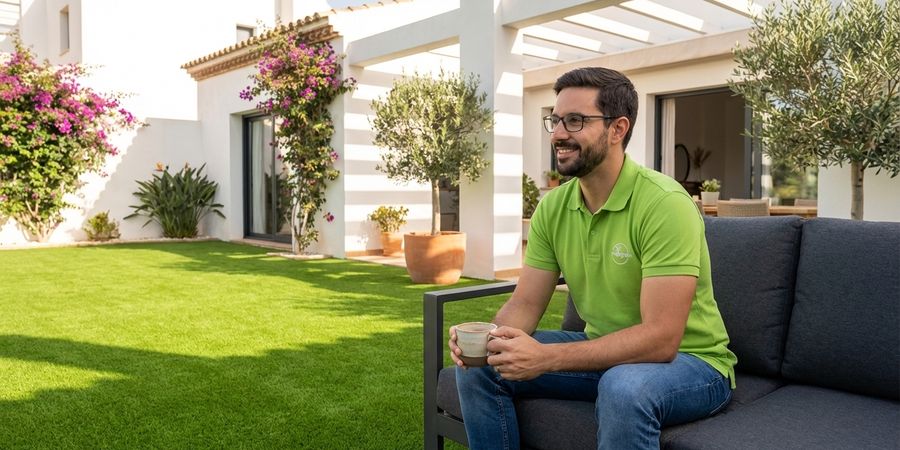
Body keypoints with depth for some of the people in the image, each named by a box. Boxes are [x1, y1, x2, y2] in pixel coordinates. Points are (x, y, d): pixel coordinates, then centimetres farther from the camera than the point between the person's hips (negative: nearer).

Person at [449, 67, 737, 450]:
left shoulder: (664, 203, -23)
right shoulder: (552, 207, -3)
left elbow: (660, 339, -28)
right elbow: (525, 304, -2)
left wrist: (546, 358, -35)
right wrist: (489, 338, -24)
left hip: (688, 360, -5)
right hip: (604, 351, 6)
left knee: (624, 387, -38)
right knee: (480, 366, -6)